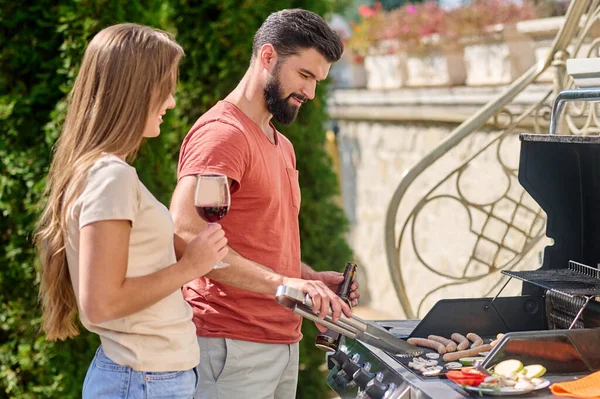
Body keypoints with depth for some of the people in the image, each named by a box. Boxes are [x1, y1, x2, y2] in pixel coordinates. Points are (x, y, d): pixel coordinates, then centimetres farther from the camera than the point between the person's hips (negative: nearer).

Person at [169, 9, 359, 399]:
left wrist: (310, 278, 8)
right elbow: (185, 236, -24)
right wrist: (281, 282, -29)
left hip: (284, 343, 9)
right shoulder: (221, 133, -12)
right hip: (233, 348, -9)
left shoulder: (283, 146, 18)